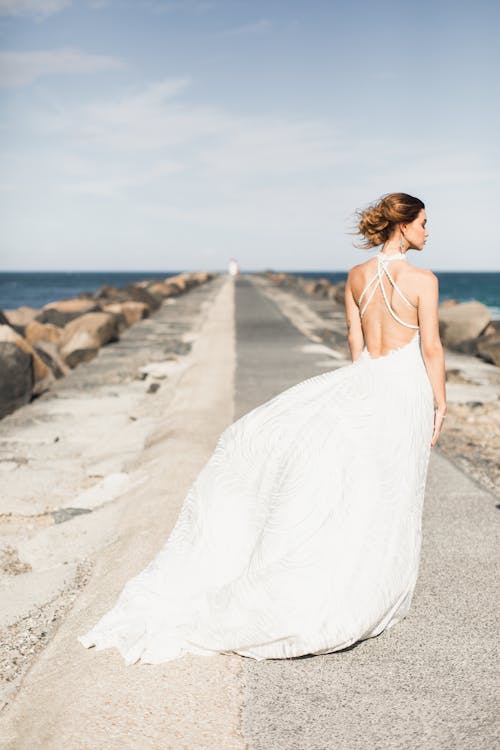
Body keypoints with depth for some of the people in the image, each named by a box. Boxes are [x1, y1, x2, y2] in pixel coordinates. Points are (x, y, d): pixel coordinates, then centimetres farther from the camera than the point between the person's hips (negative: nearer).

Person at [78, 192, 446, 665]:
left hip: (363, 381, 4)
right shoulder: (422, 280, -11)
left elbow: (355, 340, 12)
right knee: (382, 499, 3)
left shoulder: (355, 275, 6)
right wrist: (440, 404, 0)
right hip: (405, 390, -4)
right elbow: (431, 348, -11)